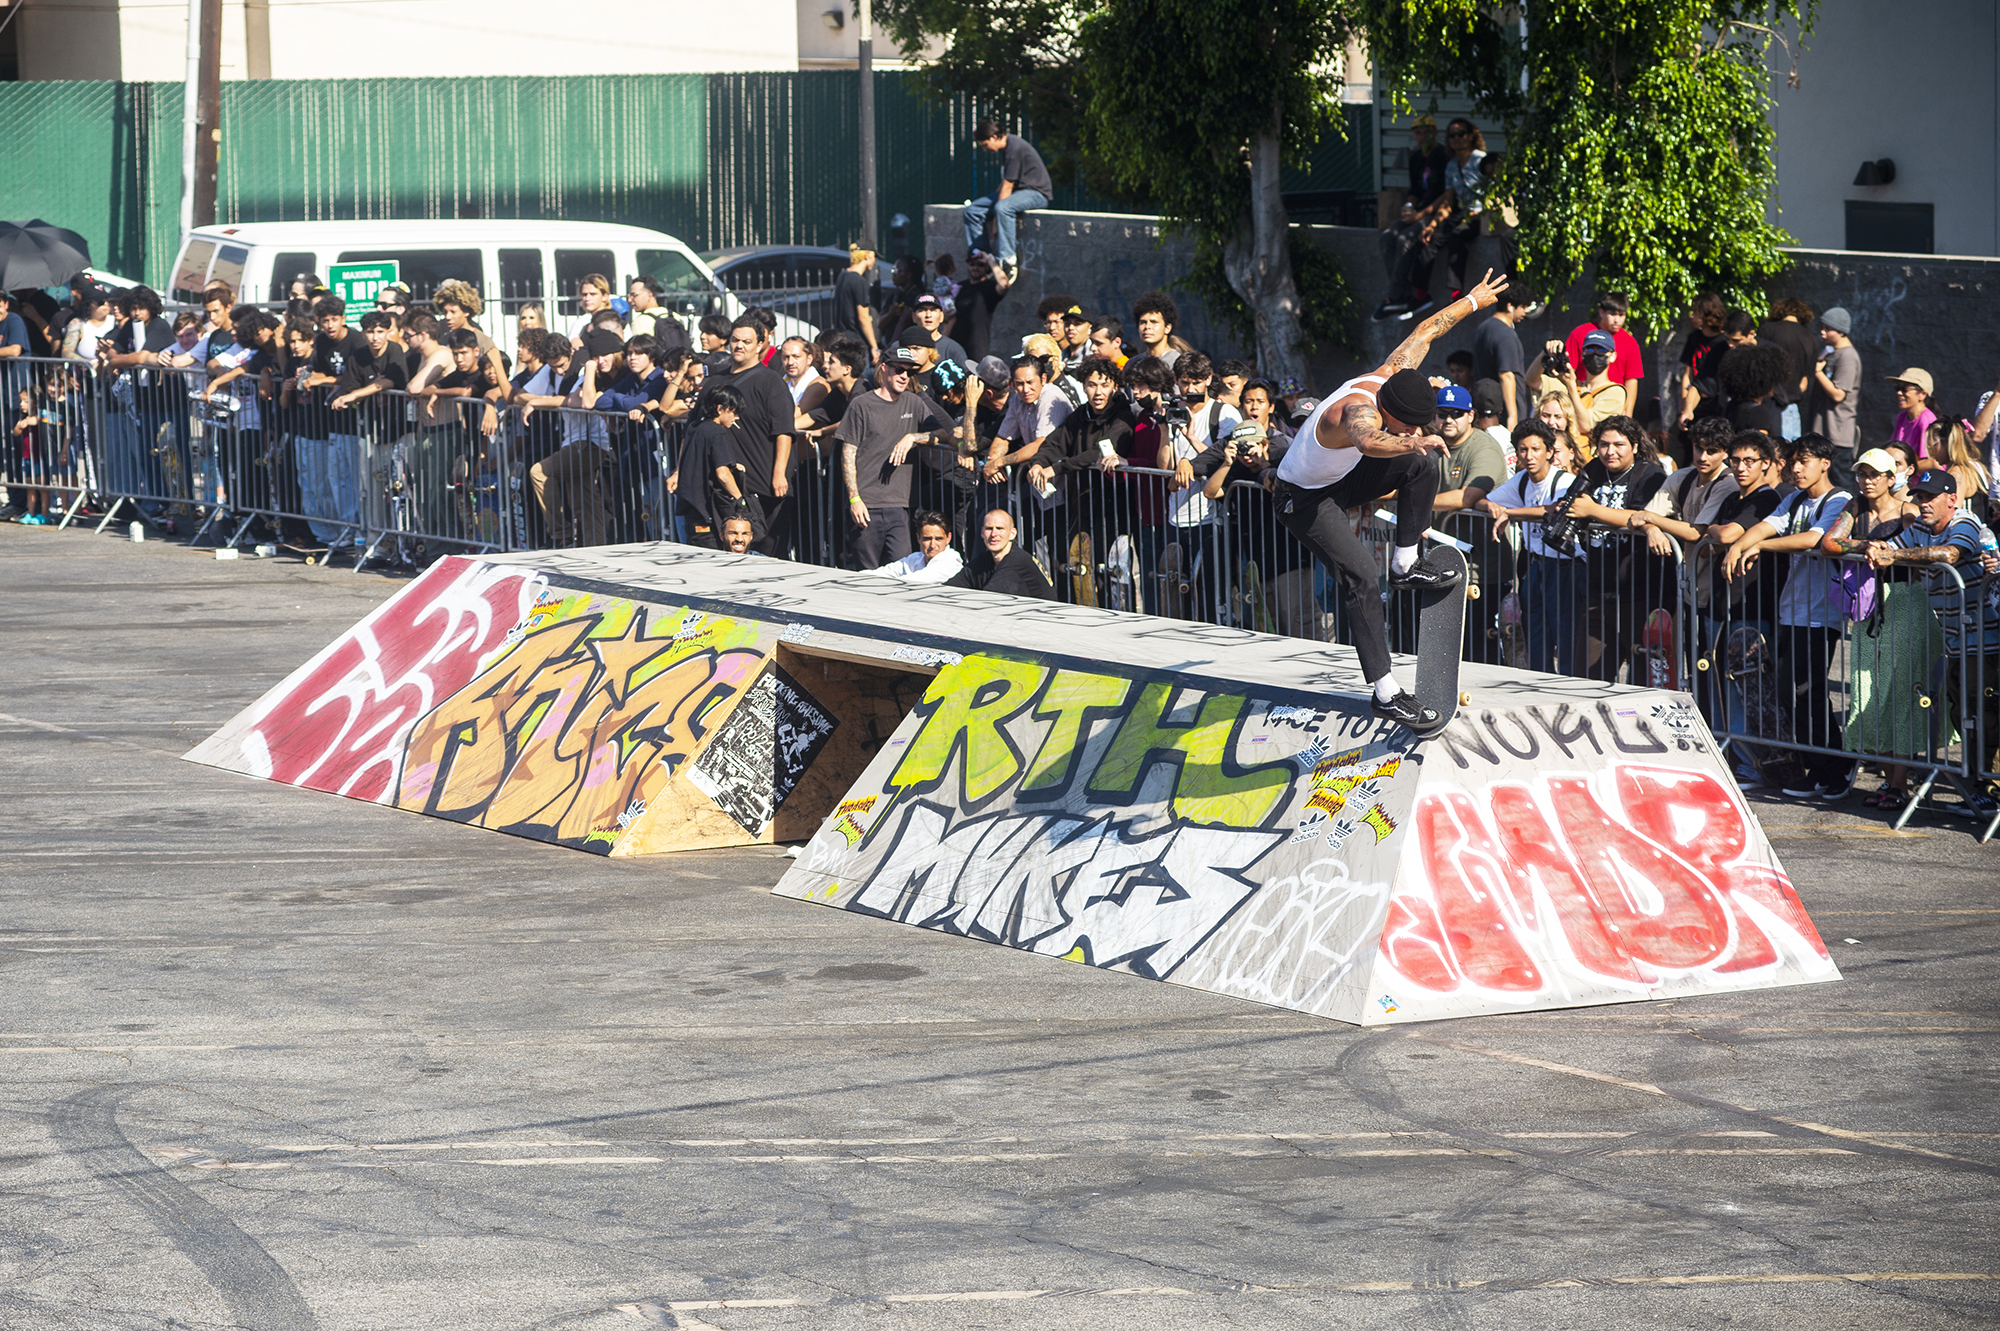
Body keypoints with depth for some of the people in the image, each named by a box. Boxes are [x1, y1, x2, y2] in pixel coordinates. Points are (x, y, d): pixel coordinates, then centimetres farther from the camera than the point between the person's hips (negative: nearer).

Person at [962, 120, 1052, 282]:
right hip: (1018, 191, 10)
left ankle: (1007, 261, -39)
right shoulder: (1006, 147, 10)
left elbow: (1008, 186, -21)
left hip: (1036, 192, -10)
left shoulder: (1015, 149, -21)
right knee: (971, 211, 2)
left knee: (1002, 208, -39)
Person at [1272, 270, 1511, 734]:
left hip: (1343, 477, 8)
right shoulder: (1358, 409, -39)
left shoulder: (1391, 375, -15)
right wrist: (1413, 442, -83)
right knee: (1363, 576, -21)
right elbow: (1368, 439, -66)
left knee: (1421, 468, -6)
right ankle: (1385, 694, -21)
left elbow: (1426, 330, 3)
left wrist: (1473, 301, 16)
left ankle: (1406, 566, 9)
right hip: (1305, 499, -8)